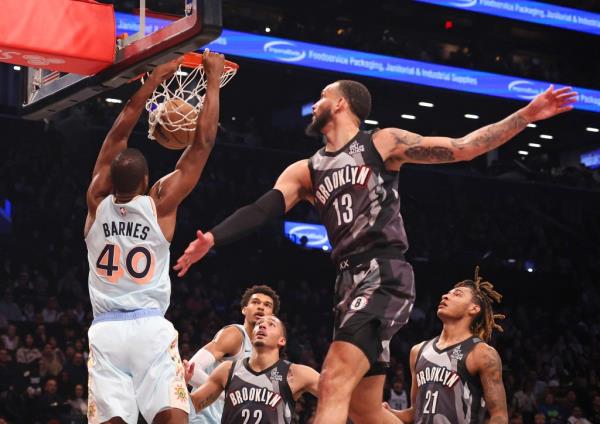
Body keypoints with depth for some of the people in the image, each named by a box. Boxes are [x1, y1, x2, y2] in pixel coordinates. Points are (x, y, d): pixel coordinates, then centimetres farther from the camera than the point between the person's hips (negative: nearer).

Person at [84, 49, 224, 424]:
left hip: (105, 331, 3)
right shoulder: (159, 205, 1)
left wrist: (153, 81, 22)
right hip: (150, 328, -3)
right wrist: (214, 78, 10)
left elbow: (118, 134, 17)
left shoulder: (98, 202, 8)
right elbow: (203, 142, 3)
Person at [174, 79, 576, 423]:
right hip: (351, 280, 7)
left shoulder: (384, 143, 5)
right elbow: (260, 210, 6)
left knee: (335, 384, -22)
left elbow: (463, 148, 4)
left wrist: (527, 115, -3)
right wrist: (212, 239, -9)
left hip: (386, 275, -7)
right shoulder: (305, 172, 19)